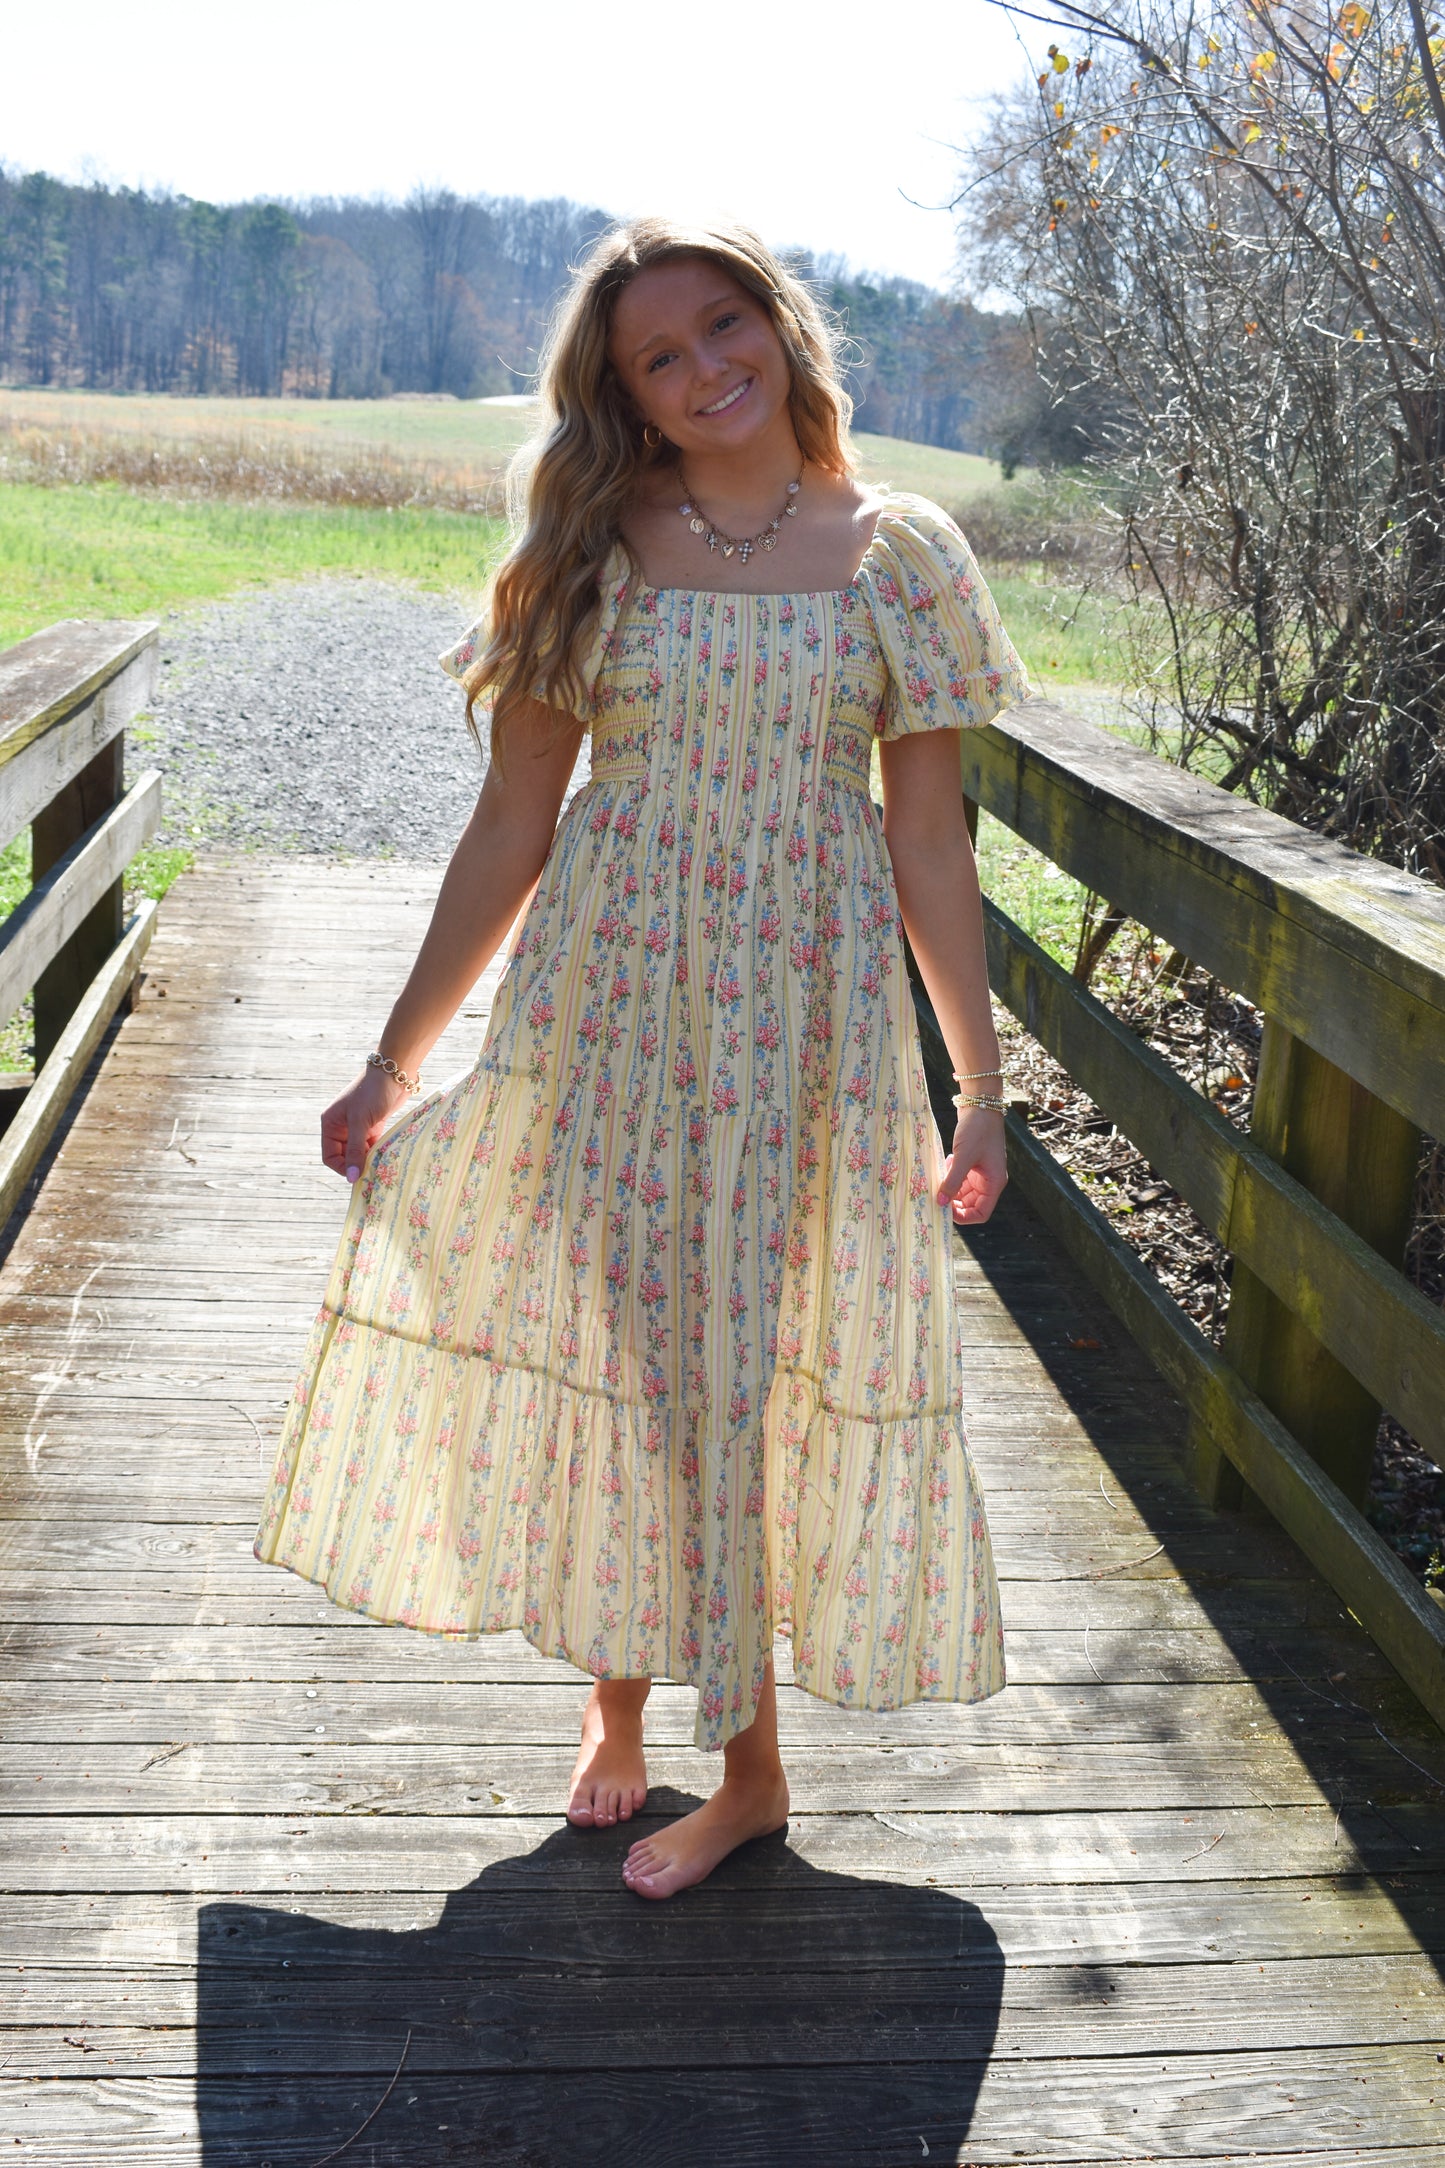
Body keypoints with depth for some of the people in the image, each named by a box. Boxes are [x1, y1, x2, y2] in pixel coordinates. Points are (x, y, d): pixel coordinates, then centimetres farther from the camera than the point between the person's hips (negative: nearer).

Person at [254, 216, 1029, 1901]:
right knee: (604, 1340, 7)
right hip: (607, 1007, 1)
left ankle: (745, 1764, 21)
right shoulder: (588, 556, 3)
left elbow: (929, 839, 3)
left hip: (808, 1024, -1)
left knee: (765, 1355, 4)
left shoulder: (899, 554, 2)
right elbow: (510, 829, 5)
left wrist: (981, 1080, 3)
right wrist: (393, 1061, 4)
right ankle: (618, 1700, 31)